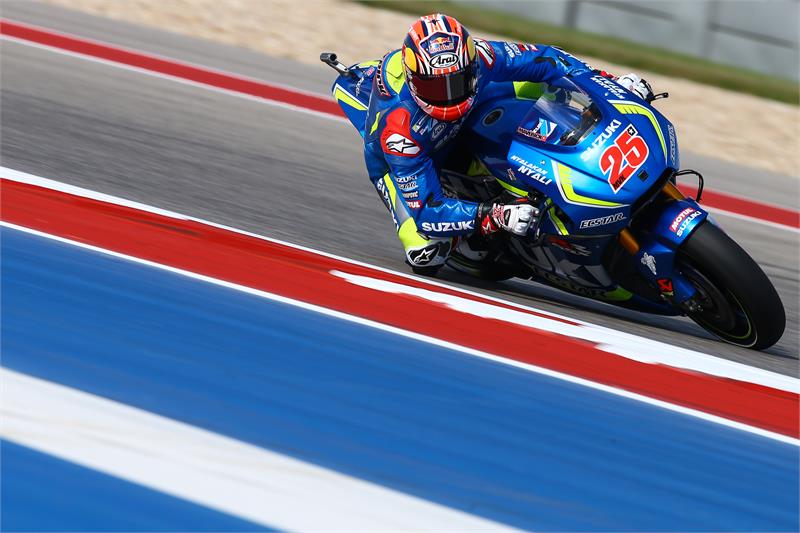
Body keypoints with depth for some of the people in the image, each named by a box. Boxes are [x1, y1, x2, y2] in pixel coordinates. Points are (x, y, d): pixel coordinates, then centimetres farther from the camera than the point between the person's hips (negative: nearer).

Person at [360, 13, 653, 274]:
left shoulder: (476, 56, -33)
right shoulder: (398, 128, -44)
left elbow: (542, 58, -16)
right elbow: (426, 211, -42)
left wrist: (609, 81, -23)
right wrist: (495, 217, -55)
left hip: (461, 130, 4)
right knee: (427, 255, -30)